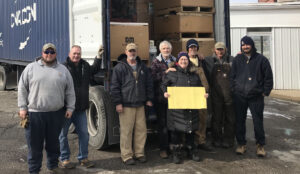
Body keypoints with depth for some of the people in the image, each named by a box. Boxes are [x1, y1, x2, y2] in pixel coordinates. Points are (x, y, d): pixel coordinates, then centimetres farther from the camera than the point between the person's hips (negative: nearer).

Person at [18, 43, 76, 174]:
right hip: (34, 113, -2)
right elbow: (22, 89, 4)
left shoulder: (63, 70, 9)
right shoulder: (31, 68, 3)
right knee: (35, 144, 4)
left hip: (56, 113, 2)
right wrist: (22, 107, -2)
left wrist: (70, 107, 5)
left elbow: (70, 91, 11)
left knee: (53, 142, 15)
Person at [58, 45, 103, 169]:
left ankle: (83, 158, 23)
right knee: (63, 134, 6)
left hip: (80, 108, 6)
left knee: (84, 133, 10)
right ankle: (64, 159, 19)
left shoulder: (85, 66, 11)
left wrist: (99, 57, 21)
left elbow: (94, 70, 31)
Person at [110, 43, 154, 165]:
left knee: (141, 130, 7)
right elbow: (115, 86, -5)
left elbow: (149, 84, 19)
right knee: (126, 131, -2)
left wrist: (149, 99, 13)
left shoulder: (142, 67, 14)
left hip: (140, 105, 5)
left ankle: (139, 153, 20)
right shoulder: (120, 67, -2)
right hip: (126, 105, -5)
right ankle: (127, 156, 8)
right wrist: (118, 103, -9)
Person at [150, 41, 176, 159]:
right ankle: (163, 148, 8)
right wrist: (165, 72, -17)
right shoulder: (156, 62, 4)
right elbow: (153, 77, -11)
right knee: (162, 123, 0)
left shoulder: (175, 61, 15)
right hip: (161, 97, -3)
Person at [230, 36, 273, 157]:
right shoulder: (237, 60, 8)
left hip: (256, 97, -2)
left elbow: (268, 77, 2)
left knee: (258, 121, -1)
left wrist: (265, 92, -2)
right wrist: (234, 89, 3)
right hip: (239, 97, 3)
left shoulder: (261, 59, 1)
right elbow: (232, 76, 13)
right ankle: (241, 144, 18)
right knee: (240, 121, 7)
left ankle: (260, 145, 13)